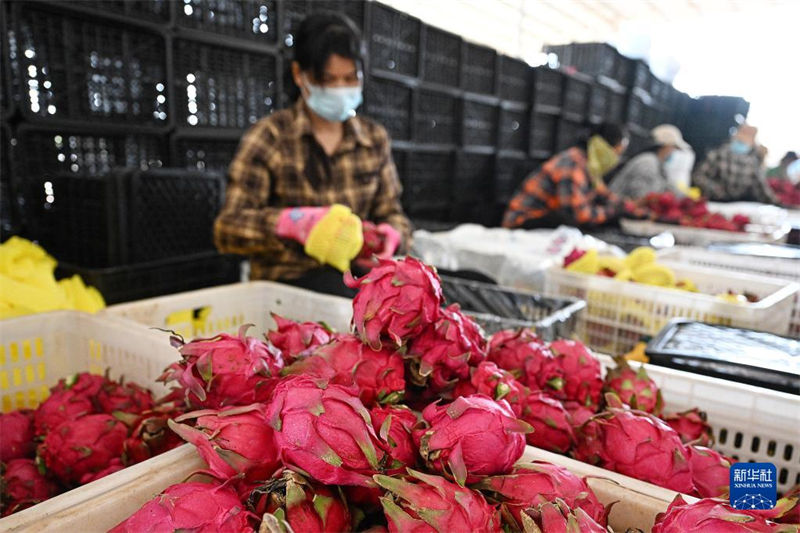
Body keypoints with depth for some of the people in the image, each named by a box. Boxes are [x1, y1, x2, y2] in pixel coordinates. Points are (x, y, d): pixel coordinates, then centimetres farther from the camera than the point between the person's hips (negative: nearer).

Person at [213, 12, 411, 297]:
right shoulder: (268, 137, -4)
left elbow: (390, 212, 12)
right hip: (287, 276, -5)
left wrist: (392, 233, -14)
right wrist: (293, 222, -31)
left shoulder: (374, 138, 8)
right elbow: (227, 229, -10)